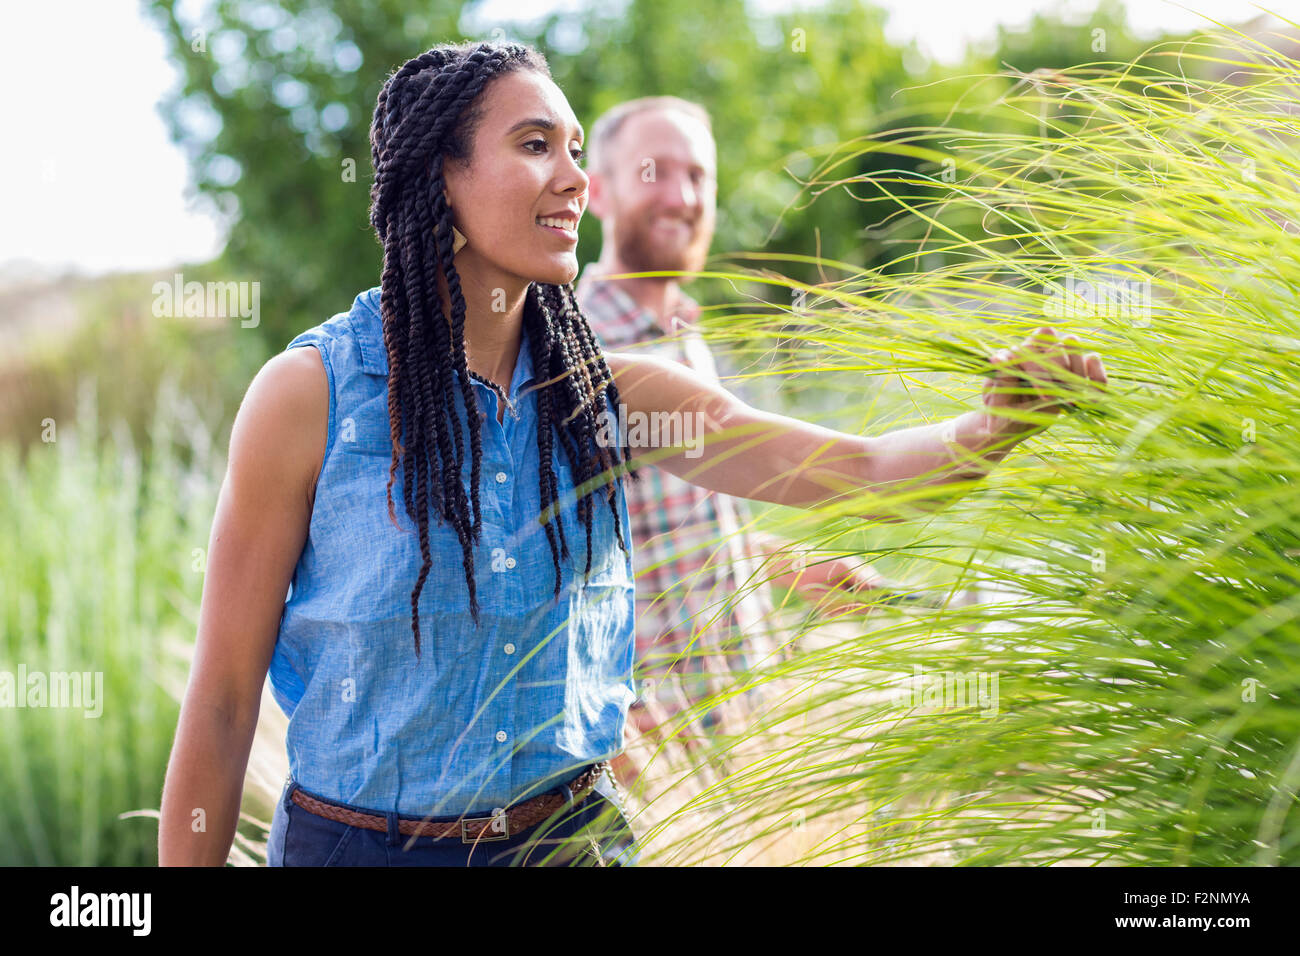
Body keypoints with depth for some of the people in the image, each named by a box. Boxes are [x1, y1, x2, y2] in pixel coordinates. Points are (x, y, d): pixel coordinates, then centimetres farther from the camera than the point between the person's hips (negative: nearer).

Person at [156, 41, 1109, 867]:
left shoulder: (611, 392, -3)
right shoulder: (311, 393, -14)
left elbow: (857, 470, -10)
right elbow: (223, 697, -10)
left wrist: (997, 422, -29)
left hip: (577, 832, 4)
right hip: (358, 840, -3)